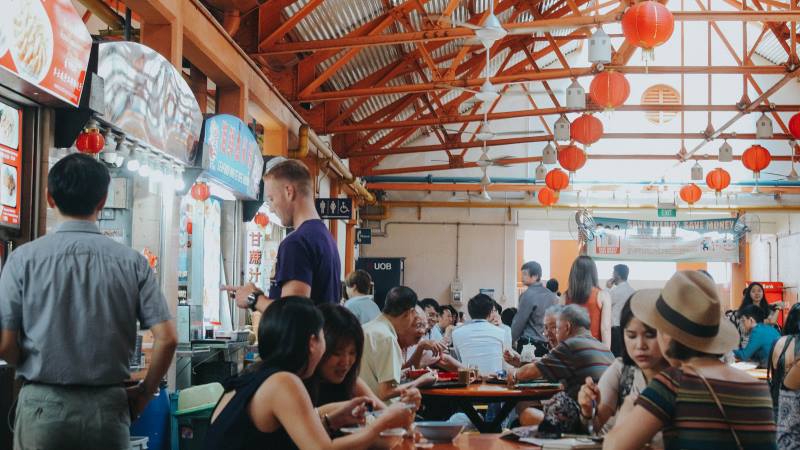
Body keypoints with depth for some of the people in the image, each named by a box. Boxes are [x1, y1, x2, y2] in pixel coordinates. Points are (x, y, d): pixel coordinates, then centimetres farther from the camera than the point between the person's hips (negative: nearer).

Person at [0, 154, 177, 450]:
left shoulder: (25, 258, -4)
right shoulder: (132, 262, -2)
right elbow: (167, 339, -6)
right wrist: (143, 393, 8)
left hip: (42, 404, -1)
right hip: (107, 406, 1)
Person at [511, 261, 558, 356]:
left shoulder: (528, 295, -13)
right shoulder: (551, 295, 8)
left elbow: (519, 322, -9)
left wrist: (511, 340, 2)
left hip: (528, 344, -7)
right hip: (547, 343, 7)